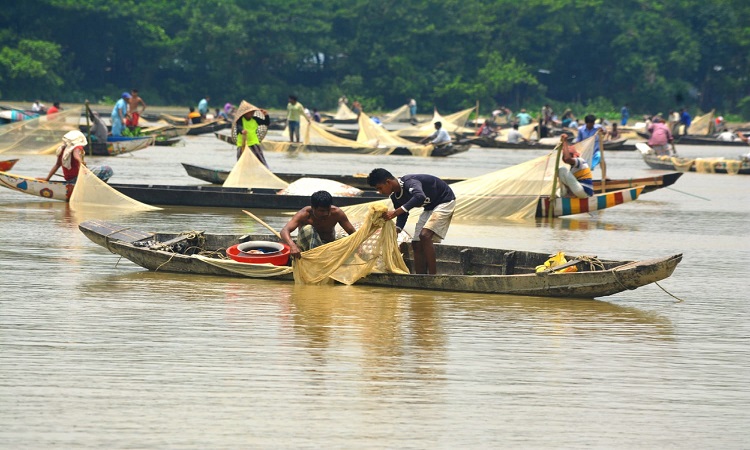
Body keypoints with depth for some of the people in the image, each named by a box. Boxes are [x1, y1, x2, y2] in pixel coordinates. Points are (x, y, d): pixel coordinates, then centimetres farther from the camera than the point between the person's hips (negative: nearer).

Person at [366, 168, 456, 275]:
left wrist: (395, 212, -53)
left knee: (425, 235, -26)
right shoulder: (396, 197, -3)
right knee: (416, 244, 3)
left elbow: (420, 197, -51)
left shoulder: (409, 183, -31)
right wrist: (396, 229, -13)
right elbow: (403, 215, 8)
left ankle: (433, 276, -25)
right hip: (430, 208, 10)